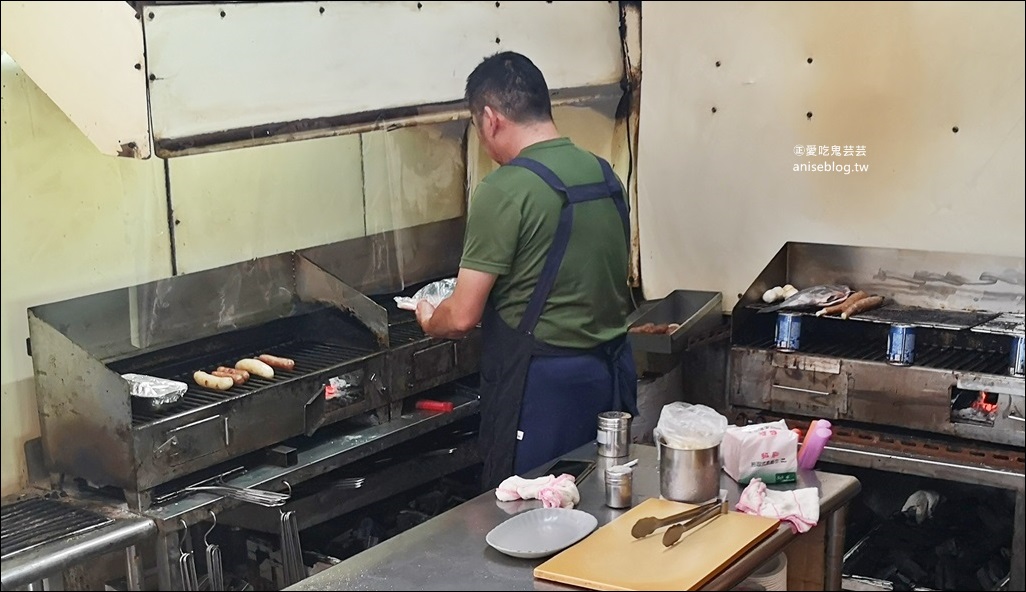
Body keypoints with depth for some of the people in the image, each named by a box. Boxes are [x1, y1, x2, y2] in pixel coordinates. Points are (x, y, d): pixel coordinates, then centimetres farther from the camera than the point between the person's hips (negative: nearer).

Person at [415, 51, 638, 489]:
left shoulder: (505, 190, -16)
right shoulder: (604, 174, 6)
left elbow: (462, 318, -14)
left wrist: (428, 320, 7)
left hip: (541, 386, -7)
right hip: (611, 371, 8)